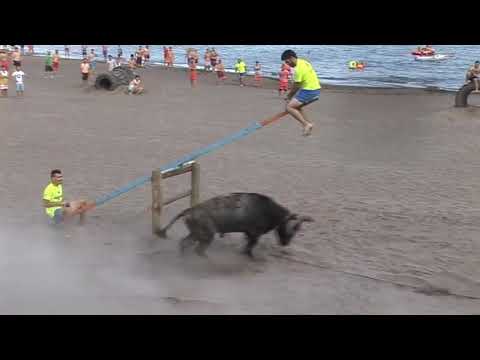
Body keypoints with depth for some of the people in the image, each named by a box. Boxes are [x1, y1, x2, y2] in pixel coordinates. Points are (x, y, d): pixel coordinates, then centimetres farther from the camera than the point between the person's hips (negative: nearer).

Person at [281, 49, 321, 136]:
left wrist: (289, 96, 3)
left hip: (309, 91, -10)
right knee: (296, 106, 23)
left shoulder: (298, 68, -18)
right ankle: (308, 125, 21)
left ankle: (306, 124, -15)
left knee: (289, 107, -12)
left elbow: (296, 86, -12)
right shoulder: (303, 62, 12)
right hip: (315, 89, 10)